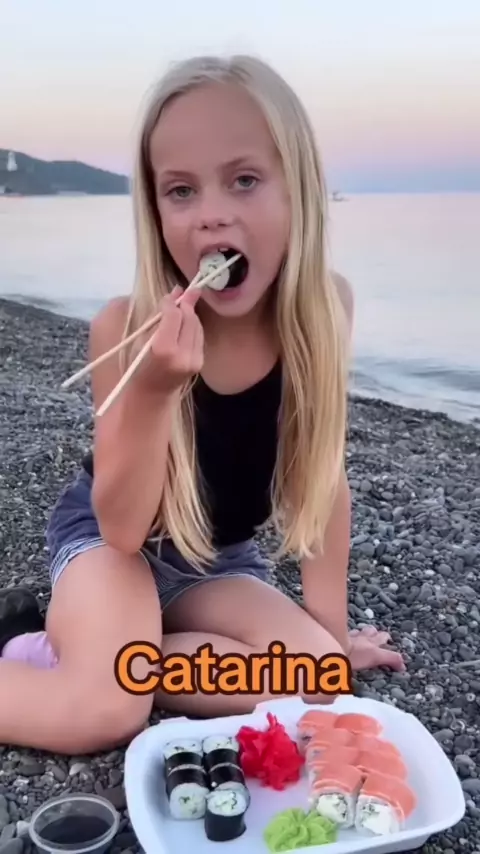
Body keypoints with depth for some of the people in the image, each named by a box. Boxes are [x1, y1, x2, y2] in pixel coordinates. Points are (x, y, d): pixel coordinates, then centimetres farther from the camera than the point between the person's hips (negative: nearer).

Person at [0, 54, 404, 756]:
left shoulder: (324, 308, -20)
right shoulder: (127, 328, -26)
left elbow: (324, 473, -9)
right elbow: (123, 527, -24)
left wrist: (331, 623, -5)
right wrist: (152, 391, -40)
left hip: (221, 560, 5)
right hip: (108, 536, -4)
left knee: (317, 678, -17)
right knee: (104, 715, -29)